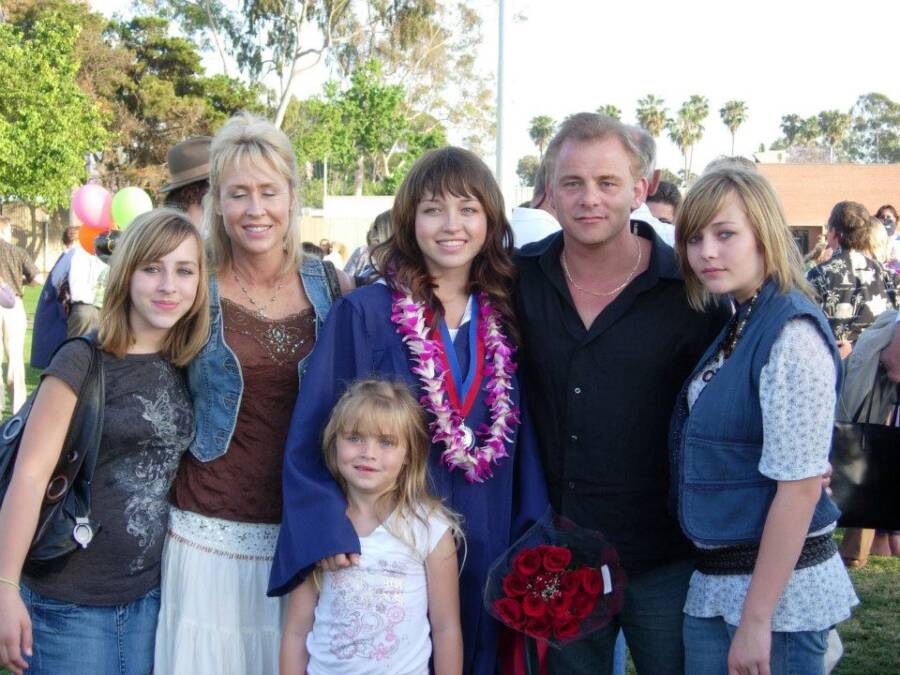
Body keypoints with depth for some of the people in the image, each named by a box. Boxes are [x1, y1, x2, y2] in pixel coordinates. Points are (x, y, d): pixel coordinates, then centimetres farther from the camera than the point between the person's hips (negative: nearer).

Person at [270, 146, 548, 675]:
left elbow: (524, 437, 8)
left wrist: (534, 536, 0)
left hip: (486, 548, 4)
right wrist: (325, 526, -23)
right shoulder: (364, 313, -8)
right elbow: (312, 433, -10)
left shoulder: (505, 318, 4)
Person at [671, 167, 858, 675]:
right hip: (715, 583, 8)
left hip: (777, 582, -8)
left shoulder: (792, 334, -17)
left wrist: (756, 619, -19)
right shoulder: (737, 326, 10)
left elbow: (800, 486, -20)